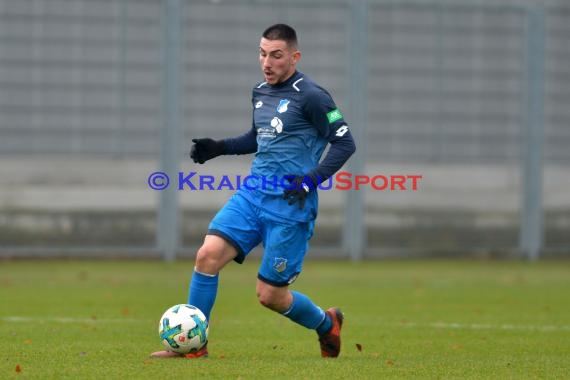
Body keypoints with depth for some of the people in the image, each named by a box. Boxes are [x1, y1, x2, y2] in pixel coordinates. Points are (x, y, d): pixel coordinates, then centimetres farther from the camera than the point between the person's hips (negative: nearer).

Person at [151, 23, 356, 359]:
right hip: (253, 193, 6)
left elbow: (345, 143, -11)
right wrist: (219, 148, 14)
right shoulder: (260, 93, 12)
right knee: (208, 255, -15)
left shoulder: (311, 96, -10)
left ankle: (327, 324, 29)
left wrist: (312, 180, -21)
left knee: (270, 295, -1)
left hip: (290, 205, -6)